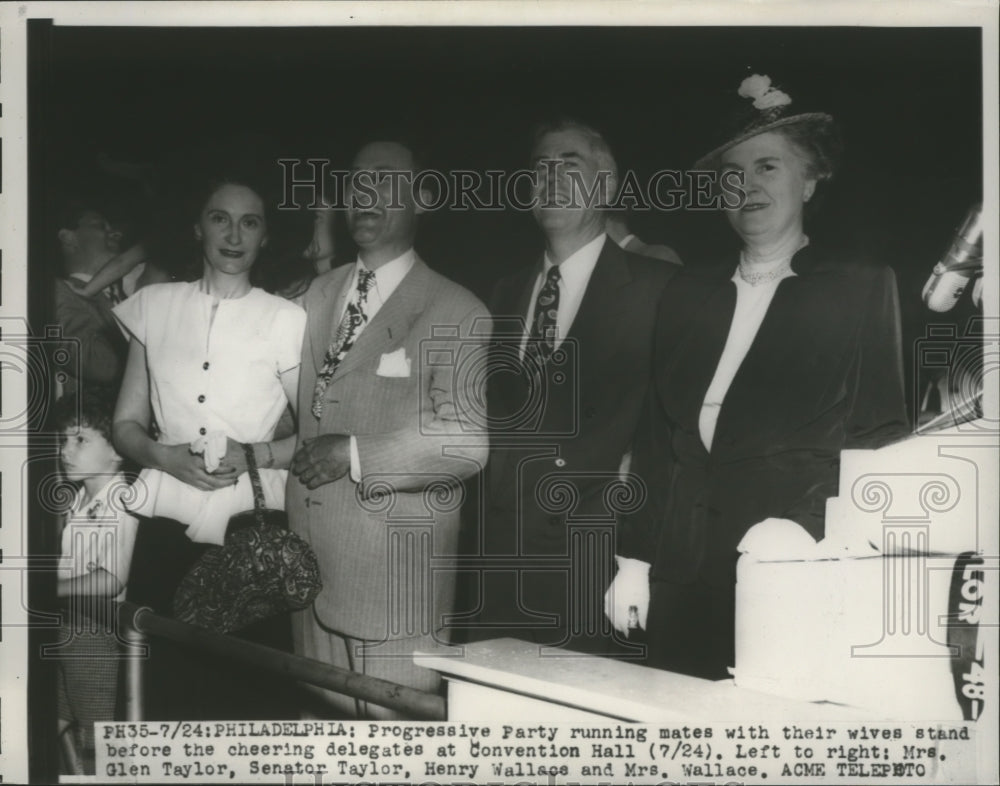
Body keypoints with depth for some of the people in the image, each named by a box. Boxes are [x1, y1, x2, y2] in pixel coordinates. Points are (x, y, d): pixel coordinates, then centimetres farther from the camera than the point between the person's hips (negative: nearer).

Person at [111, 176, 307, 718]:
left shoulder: (286, 319, 0)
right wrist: (165, 456, -7)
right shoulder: (154, 306, 8)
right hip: (167, 525, 2)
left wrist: (256, 455, -12)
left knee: (248, 688, 1)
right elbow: (126, 424, 13)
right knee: (162, 679, 5)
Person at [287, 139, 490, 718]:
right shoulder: (319, 294, 13)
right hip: (309, 556, 6)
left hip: (395, 572, -6)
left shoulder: (456, 314, -9)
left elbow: (468, 439, -18)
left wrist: (356, 455, -19)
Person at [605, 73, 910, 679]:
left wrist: (803, 532, -14)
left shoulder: (863, 291, 3)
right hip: (682, 567, 4)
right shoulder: (689, 295, 14)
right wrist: (634, 558, 8)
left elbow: (880, 435, -1)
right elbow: (657, 431, 13)